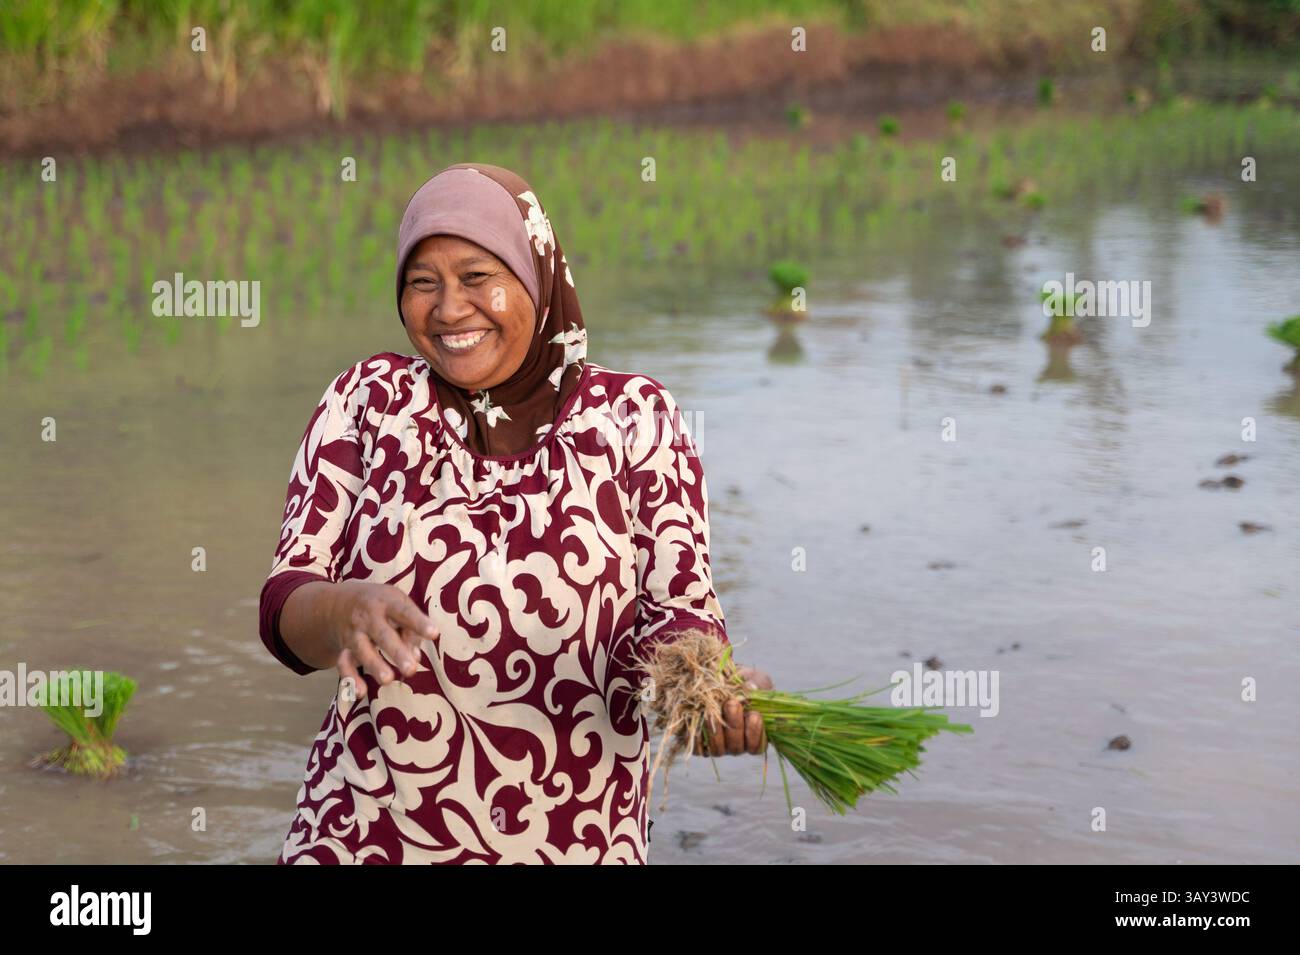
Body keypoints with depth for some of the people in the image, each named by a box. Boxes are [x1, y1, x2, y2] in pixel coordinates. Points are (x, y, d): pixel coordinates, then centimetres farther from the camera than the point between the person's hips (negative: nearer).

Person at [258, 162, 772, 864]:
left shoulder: (635, 417, -2)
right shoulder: (371, 399, 0)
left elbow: (675, 606, -7)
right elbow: (282, 608, -5)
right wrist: (346, 611, -27)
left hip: (577, 837, 0)